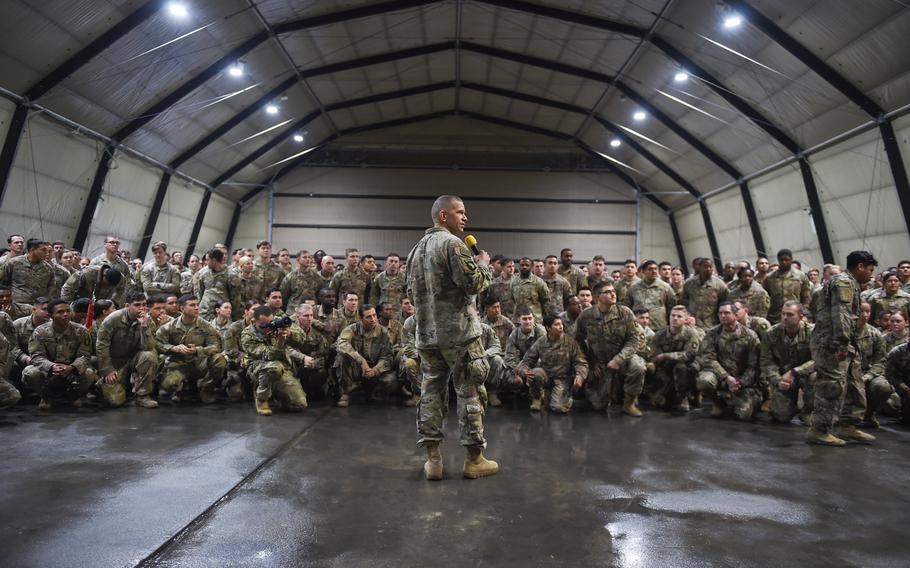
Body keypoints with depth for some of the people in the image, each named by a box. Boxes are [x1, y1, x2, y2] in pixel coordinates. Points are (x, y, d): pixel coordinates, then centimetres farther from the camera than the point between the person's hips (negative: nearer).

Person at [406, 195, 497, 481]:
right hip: (459, 331, -7)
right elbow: (475, 283, -17)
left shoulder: (416, 249, 15)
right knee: (468, 393, 2)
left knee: (431, 392, 9)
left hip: (427, 333, 8)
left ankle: (432, 459, 13)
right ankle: (474, 459, 11)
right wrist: (483, 263, 0)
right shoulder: (452, 243, -12)